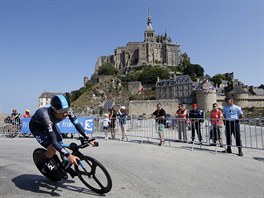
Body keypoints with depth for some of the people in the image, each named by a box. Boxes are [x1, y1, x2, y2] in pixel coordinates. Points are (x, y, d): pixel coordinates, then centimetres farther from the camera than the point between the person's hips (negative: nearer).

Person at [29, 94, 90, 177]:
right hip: (36, 126, -5)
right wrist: (68, 155, -49)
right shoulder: (47, 116, -45)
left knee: (60, 145, -4)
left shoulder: (67, 110, -32)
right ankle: (45, 165, 12)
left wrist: (88, 138, -31)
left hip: (51, 124, 5)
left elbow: (77, 124, -23)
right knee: (52, 149, -19)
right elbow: (54, 141, -44)